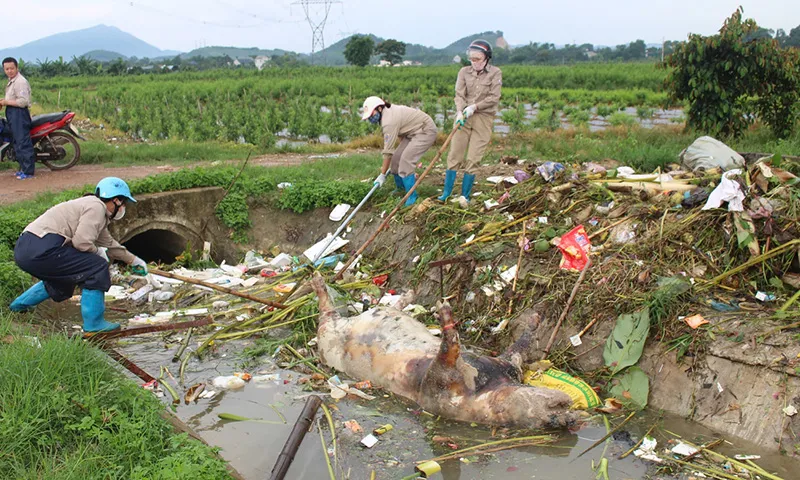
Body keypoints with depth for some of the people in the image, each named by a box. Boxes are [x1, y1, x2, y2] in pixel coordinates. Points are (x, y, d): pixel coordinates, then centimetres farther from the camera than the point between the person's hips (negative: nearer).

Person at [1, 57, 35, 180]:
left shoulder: (20, 82, -15)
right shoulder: (11, 81, 19)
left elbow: (23, 101, -23)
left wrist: (6, 102, -15)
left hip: (19, 114, -11)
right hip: (13, 114, 11)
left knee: (23, 143, -10)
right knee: (17, 143, 16)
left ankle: (28, 171, -9)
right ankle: (23, 168, 24)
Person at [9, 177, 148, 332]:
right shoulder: (96, 206, -8)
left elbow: (108, 242, 36)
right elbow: (82, 242, -20)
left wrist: (133, 259, 43)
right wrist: (98, 252, 1)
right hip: (42, 250, -11)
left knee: (62, 284, 33)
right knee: (97, 268, -8)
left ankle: (20, 304, 48)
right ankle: (93, 324, -2)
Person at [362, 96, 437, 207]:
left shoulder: (389, 122, -27)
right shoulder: (388, 112, 1)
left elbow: (388, 151, -25)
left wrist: (382, 175, -19)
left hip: (426, 131, -10)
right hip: (414, 132, 10)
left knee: (406, 160, -21)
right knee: (396, 158, 5)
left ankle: (412, 197, -13)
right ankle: (401, 189, 25)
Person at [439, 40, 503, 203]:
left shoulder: (495, 73, -2)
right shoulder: (464, 71, 4)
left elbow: (494, 97, -7)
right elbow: (459, 94, -4)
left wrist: (475, 106, -18)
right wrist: (460, 112, -22)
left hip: (483, 118, -2)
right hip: (464, 116, 2)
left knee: (473, 159, -2)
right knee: (454, 155, 0)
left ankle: (465, 195, 8)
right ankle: (446, 192, 7)